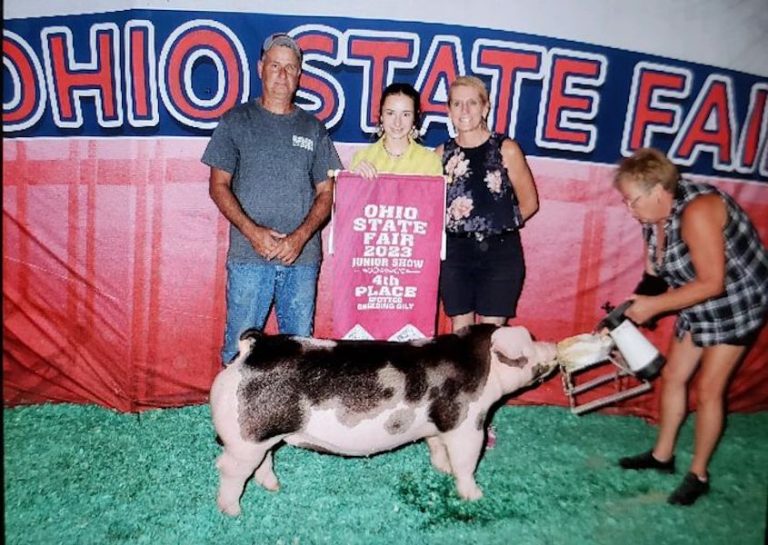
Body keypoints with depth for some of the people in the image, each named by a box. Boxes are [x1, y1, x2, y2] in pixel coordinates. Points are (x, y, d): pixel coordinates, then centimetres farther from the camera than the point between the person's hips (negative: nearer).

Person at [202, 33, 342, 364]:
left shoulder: (313, 129, 12)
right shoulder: (237, 121, 6)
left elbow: (326, 193, 9)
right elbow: (218, 186, 3)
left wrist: (300, 237, -8)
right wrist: (252, 231, -12)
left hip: (302, 257, 2)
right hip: (249, 254, -2)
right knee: (240, 348, 2)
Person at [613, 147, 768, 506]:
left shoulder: (697, 211, -31)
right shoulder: (654, 217, -7)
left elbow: (712, 282, -30)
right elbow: (655, 273, -2)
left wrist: (654, 306, -28)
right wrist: (633, 309, -15)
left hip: (736, 303, -8)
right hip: (698, 305, 8)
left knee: (708, 390, -3)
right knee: (673, 376, 12)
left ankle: (699, 475, 15)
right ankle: (662, 455, 29)